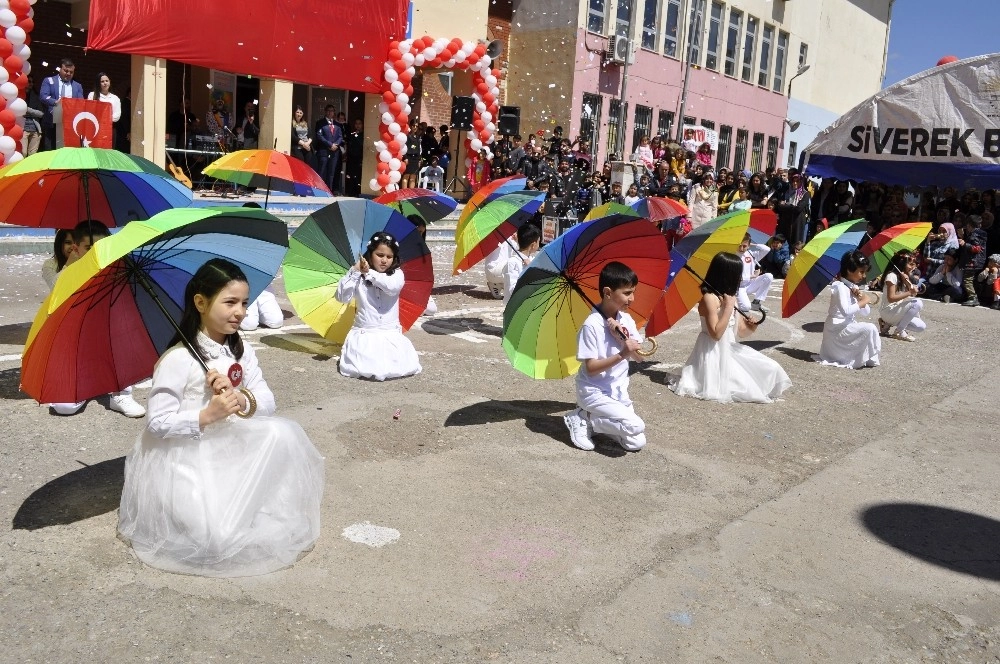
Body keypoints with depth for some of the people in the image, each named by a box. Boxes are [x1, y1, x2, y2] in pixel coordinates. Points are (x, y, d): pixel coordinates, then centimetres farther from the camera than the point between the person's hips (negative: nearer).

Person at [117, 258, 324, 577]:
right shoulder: (177, 359, -18)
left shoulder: (242, 351, 2)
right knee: (221, 537, -25)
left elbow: (267, 403, -2)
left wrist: (240, 400, -23)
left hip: (231, 449, 7)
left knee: (282, 432, -22)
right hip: (184, 460, -6)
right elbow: (158, 422, -18)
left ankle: (271, 513, -1)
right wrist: (207, 415, -30)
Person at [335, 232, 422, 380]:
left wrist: (369, 272, -14)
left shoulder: (397, 274, 4)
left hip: (390, 334, 1)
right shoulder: (358, 276, 2)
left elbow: (392, 286, -20)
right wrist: (354, 272, -14)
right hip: (364, 334, -1)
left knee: (407, 366, -19)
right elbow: (342, 297, -8)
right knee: (365, 368, -22)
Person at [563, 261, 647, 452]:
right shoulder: (591, 325, -20)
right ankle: (582, 420, -5)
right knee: (635, 426, -24)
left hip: (618, 390, 7)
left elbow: (638, 356, -2)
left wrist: (624, 338, -20)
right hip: (594, 391, -7)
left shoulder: (626, 319, 0)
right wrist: (622, 354, -32)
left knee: (636, 443, -1)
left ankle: (592, 416, 15)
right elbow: (591, 368, -21)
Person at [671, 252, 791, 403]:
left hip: (731, 349, 9)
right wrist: (728, 307, -23)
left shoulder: (729, 296, 10)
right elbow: (716, 334, -23)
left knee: (772, 369, 0)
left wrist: (750, 328, -10)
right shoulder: (710, 298, -17)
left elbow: (740, 331, 13)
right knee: (744, 387, -19)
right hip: (715, 354, -9)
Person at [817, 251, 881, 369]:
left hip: (847, 326, 10)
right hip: (837, 328, -10)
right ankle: (870, 359, -5)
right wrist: (863, 301, -18)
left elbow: (866, 312, 10)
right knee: (870, 328, -20)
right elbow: (846, 311, -31)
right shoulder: (840, 286, -16)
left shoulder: (854, 287, 11)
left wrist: (861, 298, -8)